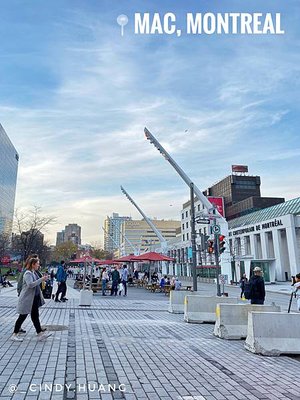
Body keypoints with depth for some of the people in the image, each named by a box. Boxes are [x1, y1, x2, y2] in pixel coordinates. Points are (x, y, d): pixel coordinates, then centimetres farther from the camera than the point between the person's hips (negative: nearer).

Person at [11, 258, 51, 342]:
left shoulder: (34, 273, 9)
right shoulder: (28, 273, -18)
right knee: (22, 316, 4)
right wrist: (41, 279, -28)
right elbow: (30, 284, -30)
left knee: (35, 316, 11)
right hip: (27, 299, -9)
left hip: (35, 298, 9)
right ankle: (15, 334, 19)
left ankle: (40, 334, 14)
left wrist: (43, 279, 4)